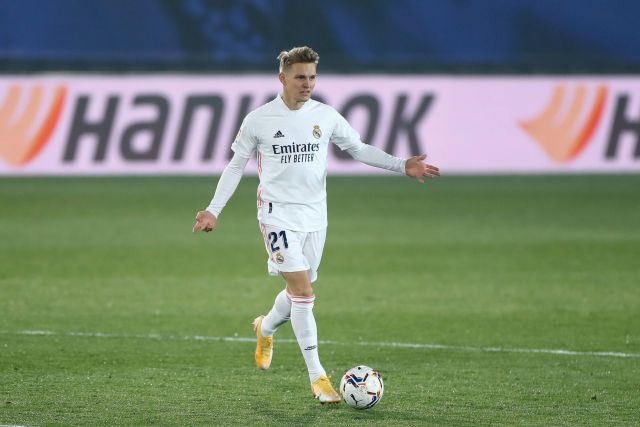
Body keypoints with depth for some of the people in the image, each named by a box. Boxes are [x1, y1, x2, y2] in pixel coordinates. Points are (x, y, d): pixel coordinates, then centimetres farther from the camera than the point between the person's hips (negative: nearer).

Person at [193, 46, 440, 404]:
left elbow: (358, 148, 9)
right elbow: (236, 166, 6)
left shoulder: (326, 116, 3)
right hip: (278, 213, -4)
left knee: (301, 292, 12)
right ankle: (317, 377, -11)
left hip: (314, 215, 4)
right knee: (303, 292, -14)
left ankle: (265, 330, 46)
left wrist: (403, 166, -3)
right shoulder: (258, 120, -3)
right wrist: (213, 211, 1)